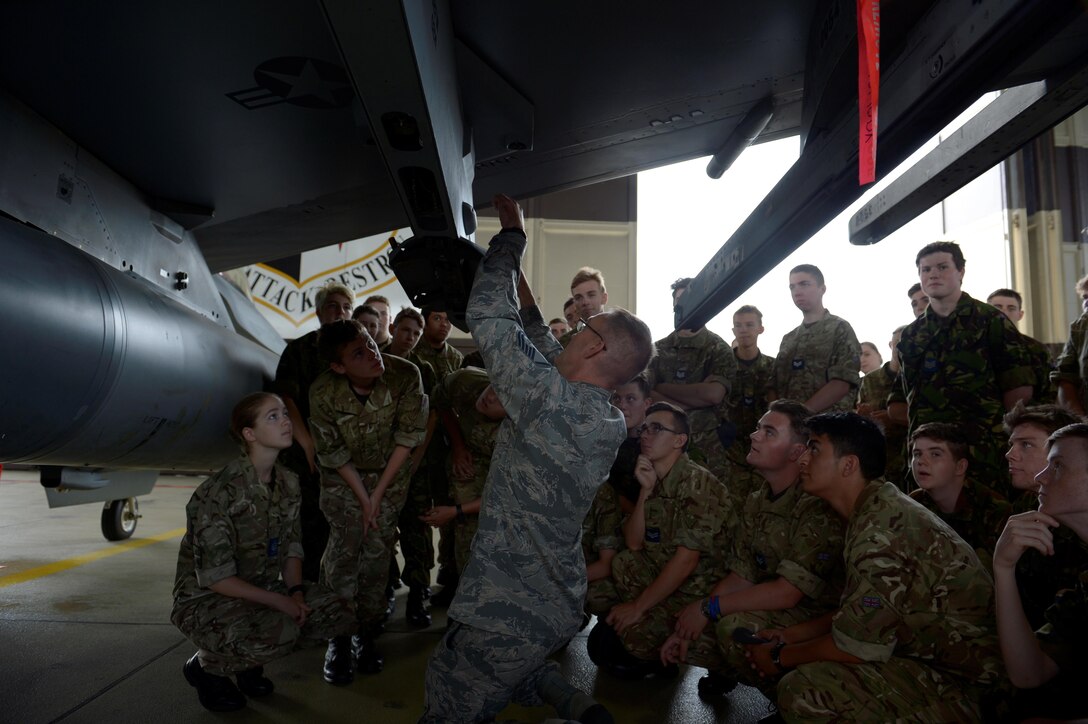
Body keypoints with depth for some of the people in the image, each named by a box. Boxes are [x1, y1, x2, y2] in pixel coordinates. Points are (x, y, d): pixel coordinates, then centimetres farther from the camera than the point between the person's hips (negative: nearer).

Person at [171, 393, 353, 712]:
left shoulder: (288, 483, -2)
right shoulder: (220, 492, -24)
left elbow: (291, 546, 4)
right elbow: (215, 576, -23)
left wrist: (295, 591, -12)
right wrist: (279, 601, -23)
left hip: (262, 590, 7)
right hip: (206, 598, -7)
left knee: (336, 611, -8)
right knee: (279, 630, -33)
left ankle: (250, 657, 12)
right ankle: (206, 665, -1)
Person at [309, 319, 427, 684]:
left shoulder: (405, 375, -25)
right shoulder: (323, 393, -24)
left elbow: (408, 436, -16)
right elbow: (334, 454, -12)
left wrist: (378, 493, -13)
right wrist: (362, 498, -12)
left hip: (391, 475, 1)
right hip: (343, 477, 0)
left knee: (376, 554, -2)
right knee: (344, 550, -9)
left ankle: (366, 635, 14)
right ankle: (338, 641, 5)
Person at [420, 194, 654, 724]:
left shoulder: (552, 401, -25)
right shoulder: (611, 422, -1)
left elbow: (488, 317, -19)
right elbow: (549, 353, 11)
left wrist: (512, 234, -7)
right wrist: (519, 283, 15)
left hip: (507, 619, -8)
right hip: (560, 608, 9)